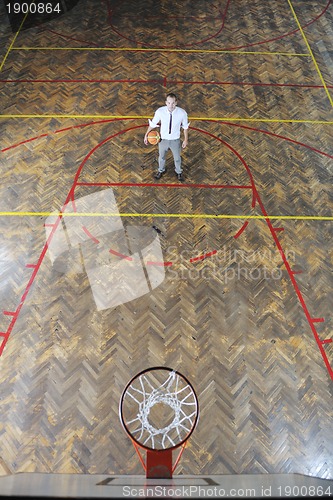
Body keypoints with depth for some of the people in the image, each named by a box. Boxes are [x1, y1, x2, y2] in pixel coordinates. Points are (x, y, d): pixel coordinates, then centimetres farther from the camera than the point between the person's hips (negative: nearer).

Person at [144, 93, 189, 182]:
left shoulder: (182, 113, -24)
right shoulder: (160, 111, -24)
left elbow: (185, 127, -7)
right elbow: (152, 123, -7)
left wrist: (186, 140, 0)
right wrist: (146, 135, 1)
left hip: (175, 140, 0)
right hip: (163, 139, 1)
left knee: (177, 158, 23)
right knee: (161, 156, 26)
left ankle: (179, 172, 55)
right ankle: (161, 170, 58)